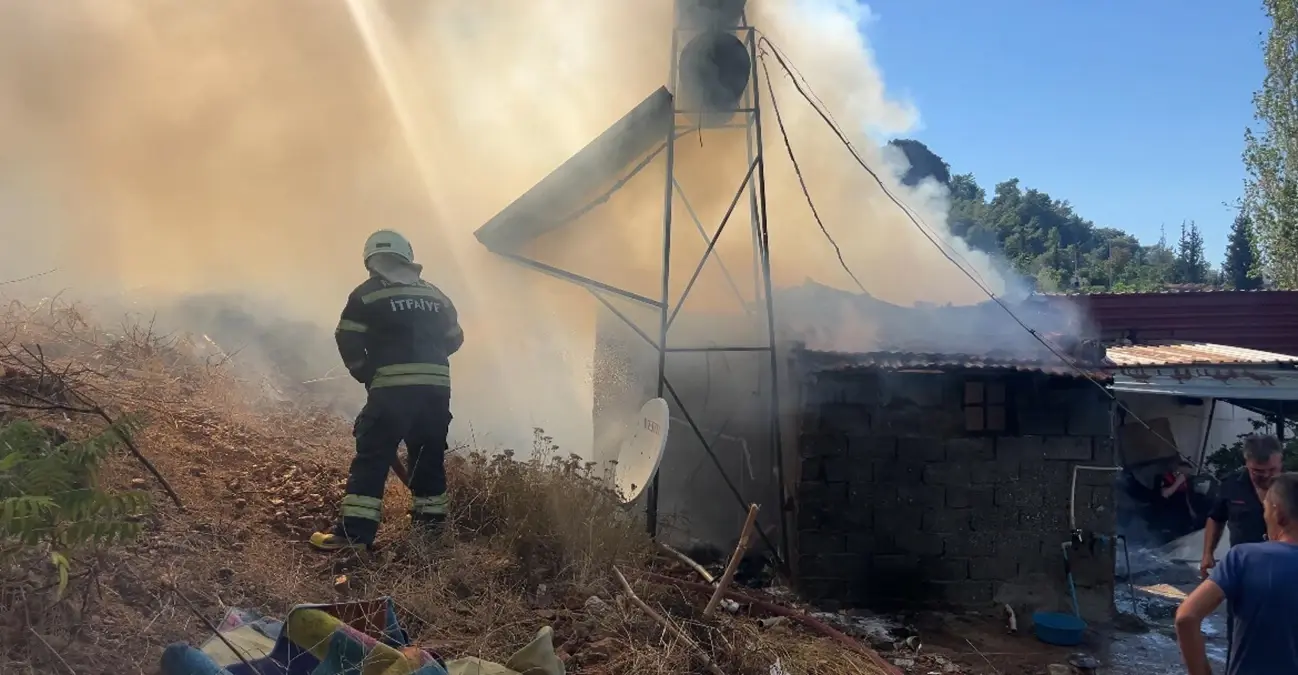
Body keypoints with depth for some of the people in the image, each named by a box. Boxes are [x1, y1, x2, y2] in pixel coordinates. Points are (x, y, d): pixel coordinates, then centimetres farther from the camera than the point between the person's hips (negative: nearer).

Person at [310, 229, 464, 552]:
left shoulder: (368, 294, 3)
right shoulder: (436, 295, 16)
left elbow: (348, 341, -3)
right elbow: (454, 339, 20)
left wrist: (365, 374, 10)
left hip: (392, 389, -4)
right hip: (437, 389, 5)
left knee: (372, 457, -2)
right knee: (429, 458, 17)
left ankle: (354, 532, -8)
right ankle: (431, 525, 24)